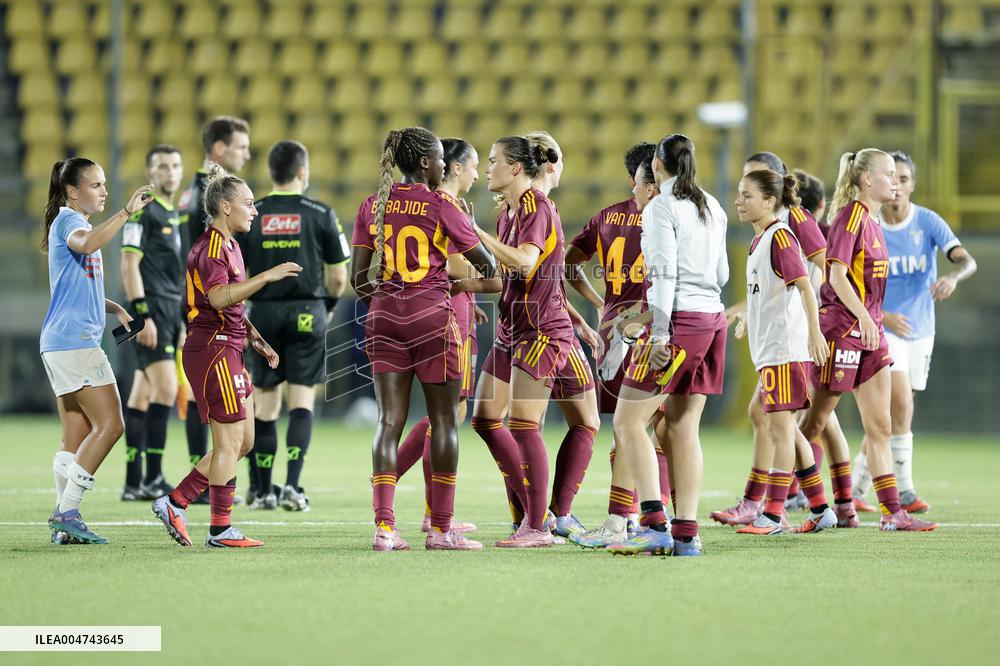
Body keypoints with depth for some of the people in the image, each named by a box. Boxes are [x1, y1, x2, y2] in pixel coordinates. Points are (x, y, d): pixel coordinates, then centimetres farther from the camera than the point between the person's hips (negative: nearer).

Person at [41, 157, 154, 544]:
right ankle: (67, 512, -13)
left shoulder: (76, 223, 23)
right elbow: (87, 244, -34)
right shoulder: (68, 221, -7)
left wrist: (117, 310, 15)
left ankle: (64, 521, 5)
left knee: (77, 436, 8)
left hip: (62, 344, 10)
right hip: (74, 341, -10)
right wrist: (127, 212, -39)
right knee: (109, 425, -11)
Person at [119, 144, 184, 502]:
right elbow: (129, 265, -14)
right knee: (166, 388, -16)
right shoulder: (143, 211, -7)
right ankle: (152, 479, -14)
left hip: (172, 312, 8)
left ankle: (134, 482, 8)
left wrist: (184, 321, 20)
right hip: (151, 309, -8)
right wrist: (143, 314, -21)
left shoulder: (175, 214, 19)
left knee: (143, 395, 8)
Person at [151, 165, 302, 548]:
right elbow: (218, 298, -28)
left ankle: (175, 503, 13)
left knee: (242, 442, 11)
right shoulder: (211, 247, -13)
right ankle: (221, 530, 0)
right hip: (212, 350, -10)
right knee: (231, 441, -6)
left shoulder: (229, 246, 19)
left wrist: (255, 340, 19)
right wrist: (267, 276, -30)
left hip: (227, 351, 10)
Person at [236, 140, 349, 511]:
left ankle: (264, 491, 12)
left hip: (263, 313, 1)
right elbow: (338, 277, 1)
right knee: (301, 401, 1)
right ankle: (292, 485, -12)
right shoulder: (320, 215, -3)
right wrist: (329, 303, 21)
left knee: (265, 404, 9)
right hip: (307, 313, -1)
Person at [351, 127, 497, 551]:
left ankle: (384, 525, -5)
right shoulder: (441, 208, -7)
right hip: (432, 316, -4)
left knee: (389, 421, 4)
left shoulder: (373, 206, 6)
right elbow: (486, 265, -1)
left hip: (385, 318, 4)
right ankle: (441, 528, 5)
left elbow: (358, 277, 5)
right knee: (444, 420, 5)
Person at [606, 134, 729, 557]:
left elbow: (665, 271, -15)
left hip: (679, 319, -8)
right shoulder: (712, 208, 15)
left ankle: (654, 523, -14)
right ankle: (686, 533, 2)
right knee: (682, 427, 8)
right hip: (712, 318, 8)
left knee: (629, 421, -3)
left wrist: (660, 332, -18)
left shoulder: (661, 207, -7)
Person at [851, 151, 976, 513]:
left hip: (919, 332, 3)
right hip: (882, 330, -3)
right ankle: (904, 491, -15)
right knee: (902, 403, -20)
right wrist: (882, 316, -19)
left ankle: (856, 489, 22)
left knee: (888, 415, 9)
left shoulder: (928, 222, -3)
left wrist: (953, 276, -38)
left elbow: (966, 260, -15)